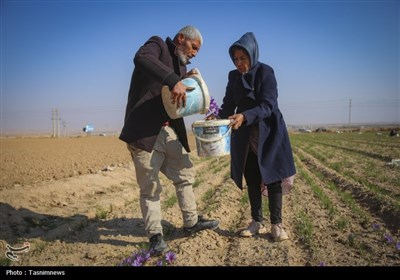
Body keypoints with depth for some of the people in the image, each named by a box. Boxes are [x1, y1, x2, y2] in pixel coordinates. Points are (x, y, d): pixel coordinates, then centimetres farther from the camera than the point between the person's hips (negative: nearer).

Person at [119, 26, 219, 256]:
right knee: (150, 187, 0)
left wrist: (185, 83, 1)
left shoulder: (181, 66, 19)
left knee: (185, 175, 15)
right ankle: (155, 236, 13)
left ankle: (191, 222, 31)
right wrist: (174, 81, -39)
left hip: (170, 131, 8)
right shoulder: (157, 45, -4)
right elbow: (141, 58, -29)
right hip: (145, 131, -8)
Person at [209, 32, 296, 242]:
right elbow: (228, 105, 4)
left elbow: (268, 105, -20)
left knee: (272, 177, -1)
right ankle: (257, 223, 18)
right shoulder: (234, 76, 5)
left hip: (268, 134, -4)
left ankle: (276, 224, 7)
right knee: (252, 180, 7)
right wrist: (217, 118, -17)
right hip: (244, 137, 5)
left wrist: (245, 116, -36)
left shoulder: (265, 72, -11)